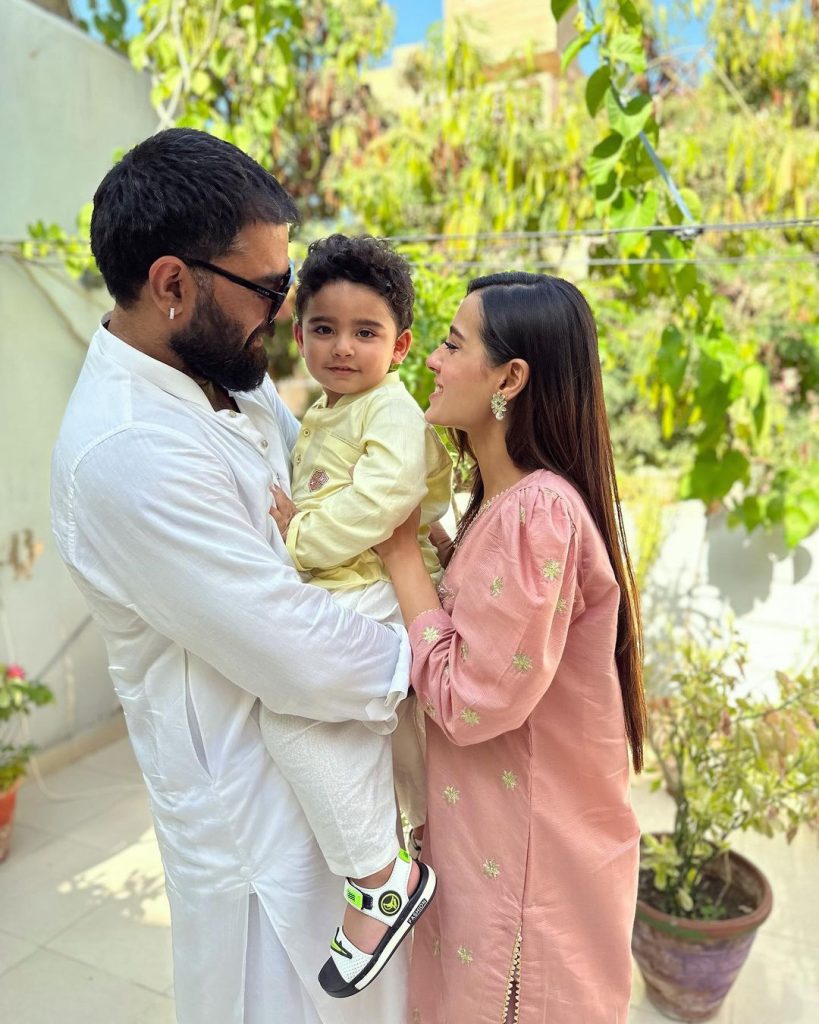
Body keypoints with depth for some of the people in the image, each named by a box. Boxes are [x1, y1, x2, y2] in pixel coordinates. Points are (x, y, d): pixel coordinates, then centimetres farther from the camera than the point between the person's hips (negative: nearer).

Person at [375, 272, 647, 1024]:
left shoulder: (535, 512, -29)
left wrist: (402, 555, -19)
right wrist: (414, 552, -5)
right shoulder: (510, 497, 3)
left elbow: (468, 700, -25)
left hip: (528, 849, -8)